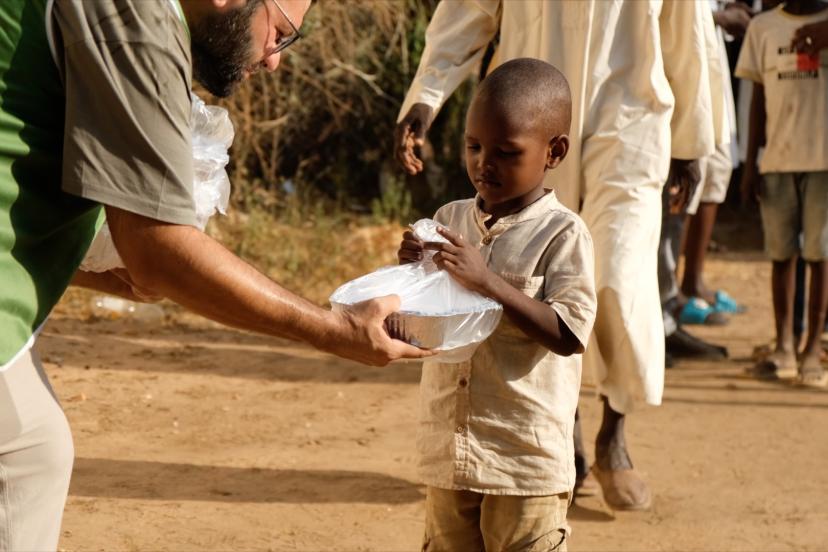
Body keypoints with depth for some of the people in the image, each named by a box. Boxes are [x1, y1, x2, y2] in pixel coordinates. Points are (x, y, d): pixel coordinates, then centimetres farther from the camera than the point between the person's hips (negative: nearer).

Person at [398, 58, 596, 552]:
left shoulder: (562, 234, -10)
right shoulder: (450, 219, 6)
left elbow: (568, 334, -20)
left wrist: (487, 280, -25)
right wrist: (412, 271, -8)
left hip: (527, 460, -5)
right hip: (448, 453, 6)